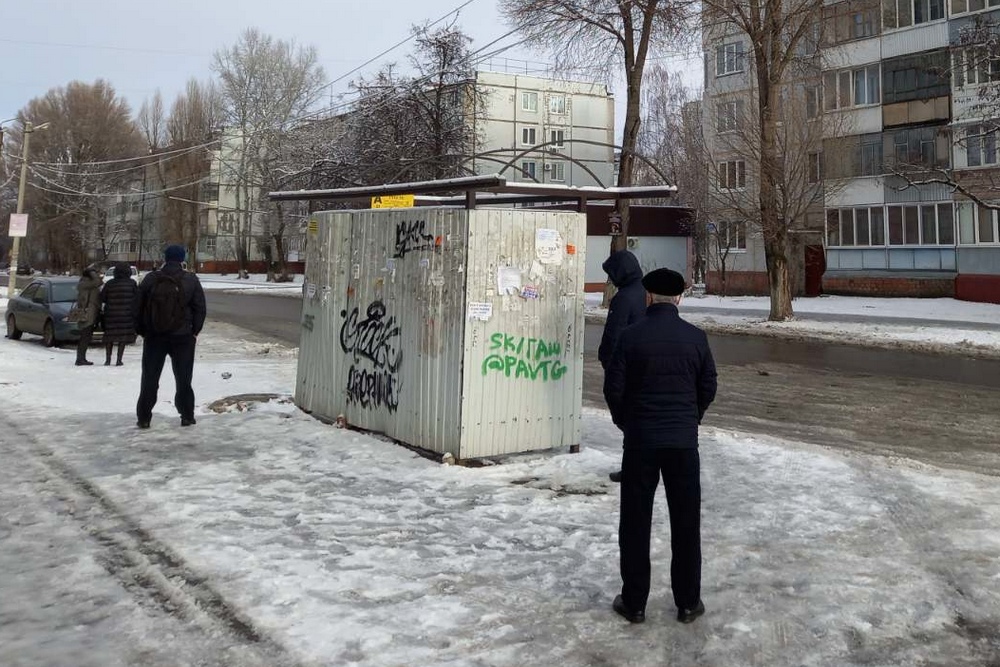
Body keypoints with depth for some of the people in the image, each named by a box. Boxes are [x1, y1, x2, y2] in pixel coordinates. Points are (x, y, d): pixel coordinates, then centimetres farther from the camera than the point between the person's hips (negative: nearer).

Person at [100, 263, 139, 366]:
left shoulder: (109, 284, 2)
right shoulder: (132, 283, -3)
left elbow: (102, 298, 5)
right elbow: (136, 300, -3)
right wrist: (135, 314, 3)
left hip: (111, 315, 2)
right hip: (126, 315, -2)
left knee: (109, 338, 13)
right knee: (123, 337, 3)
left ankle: (107, 359, 14)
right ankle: (119, 360, -1)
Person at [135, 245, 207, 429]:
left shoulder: (151, 279, 0)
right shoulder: (191, 281, -3)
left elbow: (139, 307, 3)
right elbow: (200, 308, -3)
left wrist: (142, 330, 12)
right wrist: (195, 331, 6)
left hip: (154, 336, 1)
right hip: (182, 336, -1)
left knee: (150, 379, 8)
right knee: (183, 378, 8)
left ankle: (144, 417, 8)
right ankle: (187, 416, 9)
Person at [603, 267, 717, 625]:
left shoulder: (631, 335, -8)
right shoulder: (696, 337, -2)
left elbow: (614, 387, -6)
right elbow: (708, 388, 4)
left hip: (640, 439, -1)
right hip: (684, 441, 2)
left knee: (635, 522, 7)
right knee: (686, 522, 10)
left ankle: (634, 602, 13)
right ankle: (688, 602, 18)